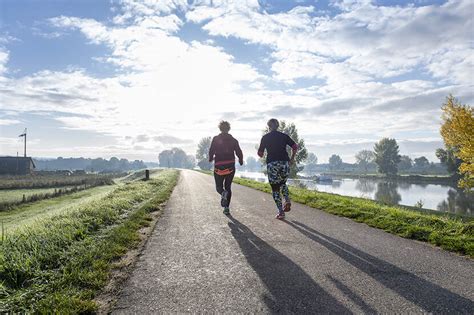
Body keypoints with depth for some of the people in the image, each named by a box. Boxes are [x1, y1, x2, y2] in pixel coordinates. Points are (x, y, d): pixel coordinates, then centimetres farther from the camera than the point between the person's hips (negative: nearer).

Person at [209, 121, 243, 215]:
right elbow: (239, 152, 2)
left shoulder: (215, 139, -1)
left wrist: (211, 158, 11)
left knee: (219, 187, 11)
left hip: (219, 166, -2)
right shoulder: (233, 140, 5)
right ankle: (226, 208, 7)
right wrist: (241, 161, 20)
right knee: (228, 187, 12)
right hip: (230, 166, 2)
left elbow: (211, 151, -9)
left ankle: (223, 193, -25)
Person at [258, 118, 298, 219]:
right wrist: (292, 158, 15)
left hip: (272, 164, -3)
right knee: (283, 183, 26)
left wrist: (261, 155, 28)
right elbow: (295, 146, 4)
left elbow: (260, 153, 5)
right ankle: (287, 201, 3)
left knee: (275, 188, 5)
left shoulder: (265, 137, 5)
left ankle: (281, 212, 0)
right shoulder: (284, 136, 11)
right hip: (285, 163, 3)